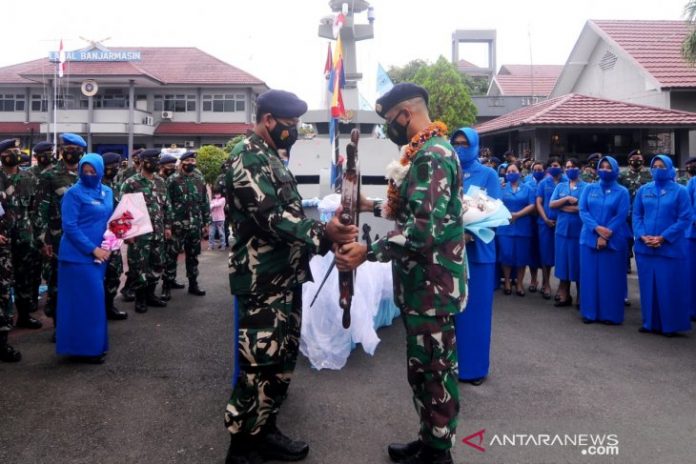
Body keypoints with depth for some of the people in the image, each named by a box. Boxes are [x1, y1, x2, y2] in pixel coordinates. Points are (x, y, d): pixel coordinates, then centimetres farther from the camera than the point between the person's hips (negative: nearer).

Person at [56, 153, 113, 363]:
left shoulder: (107, 192, 11)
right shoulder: (74, 193, -9)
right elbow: (70, 226, -14)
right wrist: (93, 249, -17)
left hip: (99, 254, 7)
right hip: (79, 255, -7)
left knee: (95, 299, 12)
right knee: (86, 300, -4)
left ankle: (93, 344, 22)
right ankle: (85, 347, 6)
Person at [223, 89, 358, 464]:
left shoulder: (272, 158, 17)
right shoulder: (248, 157, -13)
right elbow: (270, 217, -23)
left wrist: (326, 234, 14)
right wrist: (321, 233, -30)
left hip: (286, 277, 10)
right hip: (263, 281, -10)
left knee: (282, 359, 15)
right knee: (259, 363, -4)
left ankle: (264, 432, 28)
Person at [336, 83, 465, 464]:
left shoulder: (431, 154, -19)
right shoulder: (428, 151, 14)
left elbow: (426, 228, -29)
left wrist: (368, 252, -27)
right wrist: (373, 207, 20)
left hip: (432, 284, -10)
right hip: (424, 281, 10)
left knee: (433, 368, 2)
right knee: (424, 365, 18)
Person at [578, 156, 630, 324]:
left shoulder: (622, 192, 2)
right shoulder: (589, 188, 8)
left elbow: (621, 216, -6)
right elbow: (582, 211, 0)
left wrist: (605, 236, -15)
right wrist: (597, 228, -16)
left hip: (613, 241, -2)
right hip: (589, 239, 2)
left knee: (610, 278, 1)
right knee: (590, 276, 4)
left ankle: (610, 314, 9)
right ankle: (590, 312, 13)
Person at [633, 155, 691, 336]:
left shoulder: (680, 191, 0)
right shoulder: (643, 190, 9)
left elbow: (685, 218, -5)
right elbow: (636, 215, 8)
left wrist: (663, 237, -13)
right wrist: (642, 236, -9)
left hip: (670, 248, -3)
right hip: (645, 247, 3)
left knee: (669, 287, 0)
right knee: (648, 286, 8)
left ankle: (670, 325, 11)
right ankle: (650, 322, 18)